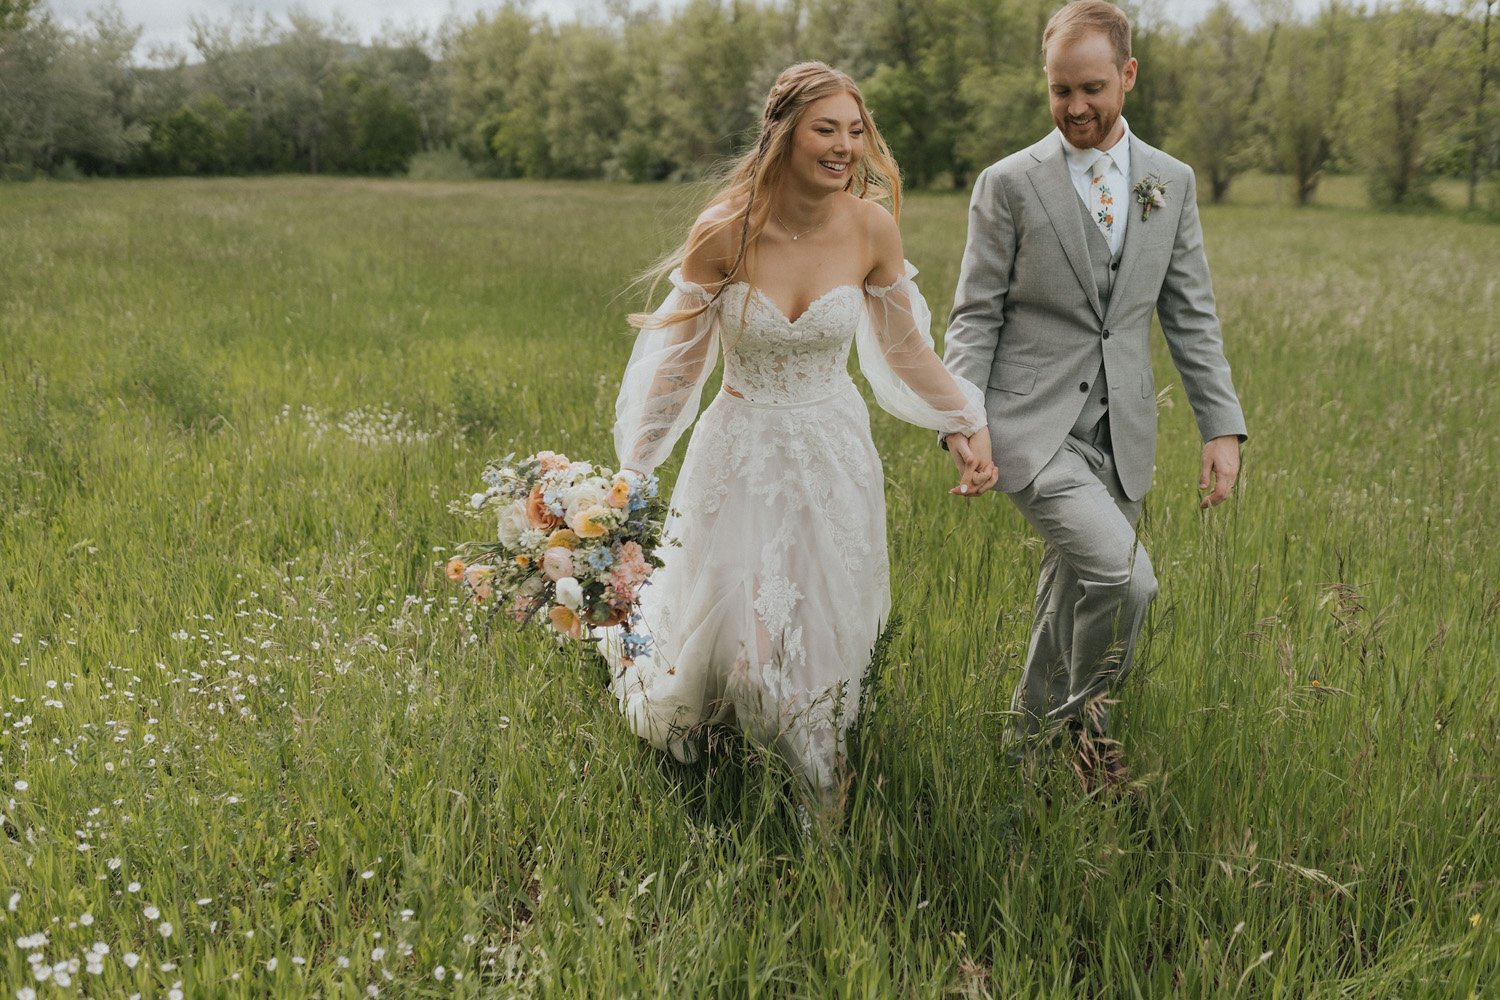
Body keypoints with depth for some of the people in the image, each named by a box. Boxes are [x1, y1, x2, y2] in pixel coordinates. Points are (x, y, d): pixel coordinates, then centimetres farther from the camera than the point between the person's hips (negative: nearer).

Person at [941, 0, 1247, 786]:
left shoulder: (1171, 182, 9)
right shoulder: (1009, 184, -2)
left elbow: (1190, 316, 11)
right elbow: (975, 316, -2)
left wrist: (1222, 425, 4)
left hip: (1120, 434, 4)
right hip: (1032, 426, -4)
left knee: (1074, 596, 12)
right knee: (1124, 575, -21)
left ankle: (1032, 746, 33)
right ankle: (1087, 709, 7)